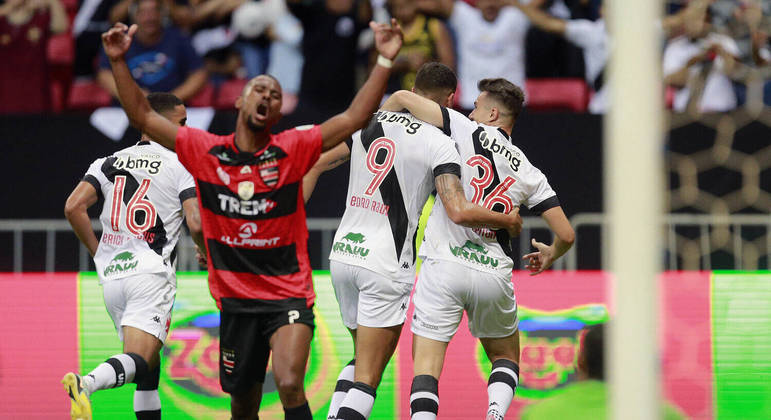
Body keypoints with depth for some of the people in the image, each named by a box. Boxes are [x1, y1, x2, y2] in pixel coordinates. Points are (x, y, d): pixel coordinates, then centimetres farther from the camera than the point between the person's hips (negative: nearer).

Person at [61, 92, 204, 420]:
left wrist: (97, 252, 16)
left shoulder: (109, 163, 15)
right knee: (139, 362, -18)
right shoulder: (181, 166, 1)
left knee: (148, 368, 18)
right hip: (151, 276, -6)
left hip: (111, 275, 6)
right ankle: (86, 383, -46)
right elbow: (197, 224, -8)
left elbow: (73, 207, 3)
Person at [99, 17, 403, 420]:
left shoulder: (292, 149, -4)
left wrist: (384, 61, -17)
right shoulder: (204, 151, 1)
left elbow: (354, 117, -9)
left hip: (288, 294, -3)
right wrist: (118, 62, -3)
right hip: (235, 299, 3)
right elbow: (142, 117, 5)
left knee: (289, 386, -24)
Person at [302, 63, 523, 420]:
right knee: (367, 376, -4)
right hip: (385, 265, -6)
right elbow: (459, 213, -17)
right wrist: (508, 221, 0)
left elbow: (317, 162, 11)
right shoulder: (439, 144, -8)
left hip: (342, 254, 6)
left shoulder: (370, 123, 9)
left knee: (363, 359, 23)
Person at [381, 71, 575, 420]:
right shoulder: (529, 174, 11)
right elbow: (566, 235, 9)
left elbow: (403, 98, 0)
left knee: (426, 365, -3)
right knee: (506, 359, 23)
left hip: (443, 266, -3)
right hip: (494, 272, 3)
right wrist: (549, 256, 32)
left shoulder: (467, 131, 2)